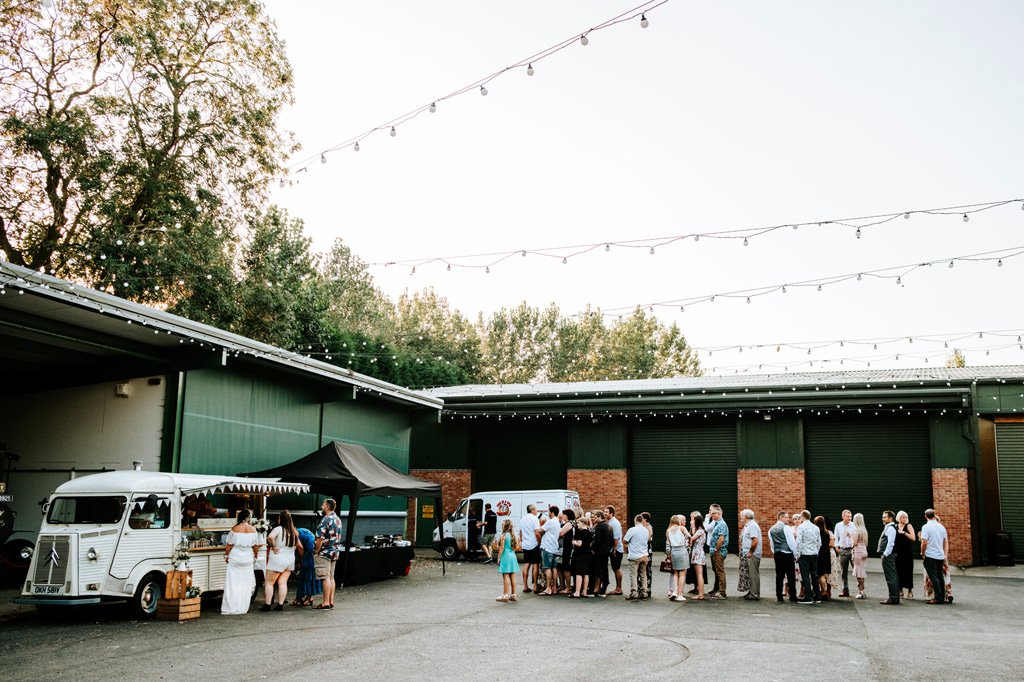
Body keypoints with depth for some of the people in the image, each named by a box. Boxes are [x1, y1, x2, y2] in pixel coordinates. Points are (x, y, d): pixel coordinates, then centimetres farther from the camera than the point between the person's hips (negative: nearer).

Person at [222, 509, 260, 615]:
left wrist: (226, 556, 8)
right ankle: (243, 608, 12)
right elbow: (255, 546, 4)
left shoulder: (235, 529, -10)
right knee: (245, 584, 10)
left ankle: (231, 608, 3)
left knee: (233, 584, 3)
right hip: (247, 559, 2)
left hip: (234, 558, -2)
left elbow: (229, 545, -6)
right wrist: (255, 556, 19)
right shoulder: (253, 530, -2)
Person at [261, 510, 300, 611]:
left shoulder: (278, 529, -13)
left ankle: (267, 605, 3)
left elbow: (270, 537, -32)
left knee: (269, 583, 4)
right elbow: (300, 547, 15)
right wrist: (301, 559, 24)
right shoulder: (294, 532, 7)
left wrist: (273, 547, -18)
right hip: (290, 560, 6)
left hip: (277, 559, -6)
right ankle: (280, 605, 7)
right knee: (283, 583, 9)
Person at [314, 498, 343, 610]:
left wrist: (316, 551, -9)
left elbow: (320, 538, -20)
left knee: (326, 578, -6)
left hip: (325, 552, -9)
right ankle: (331, 601, 14)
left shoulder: (326, 520, -17)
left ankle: (326, 603, -5)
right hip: (335, 551, 9)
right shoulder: (338, 519, 12)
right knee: (331, 577, 12)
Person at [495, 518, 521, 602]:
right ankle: (513, 594, 15)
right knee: (512, 576, 10)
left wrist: (498, 558, -7)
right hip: (513, 556, 7)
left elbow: (501, 548, -12)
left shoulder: (503, 536, -12)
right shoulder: (514, 535, 7)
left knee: (506, 576, -4)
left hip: (505, 557, -7)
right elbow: (516, 548, 10)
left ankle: (505, 595, -3)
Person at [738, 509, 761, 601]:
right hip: (747, 555, 10)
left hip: (752, 555, -10)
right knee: (749, 574, 16)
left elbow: (755, 541, -25)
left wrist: (750, 552, -19)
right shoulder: (747, 526, 14)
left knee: (753, 574, -3)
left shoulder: (752, 526, -17)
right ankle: (751, 592, 24)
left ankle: (755, 594, 3)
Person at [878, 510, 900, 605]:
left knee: (890, 577, -7)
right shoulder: (888, 527, 17)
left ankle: (893, 598, -5)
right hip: (887, 555, 11)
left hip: (888, 555, -11)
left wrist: (886, 554, -20)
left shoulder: (891, 528, -14)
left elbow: (890, 543, -22)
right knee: (893, 577, 14)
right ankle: (895, 597, 20)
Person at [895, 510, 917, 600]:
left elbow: (913, 538, -12)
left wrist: (904, 532, -19)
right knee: (898, 570, 3)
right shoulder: (895, 527, 10)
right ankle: (900, 590, 11)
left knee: (907, 570, -4)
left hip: (907, 551, -3)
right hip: (898, 551, 3)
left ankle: (910, 591, 4)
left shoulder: (909, 526, -1)